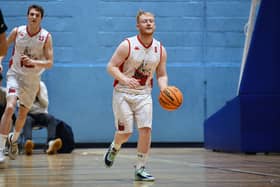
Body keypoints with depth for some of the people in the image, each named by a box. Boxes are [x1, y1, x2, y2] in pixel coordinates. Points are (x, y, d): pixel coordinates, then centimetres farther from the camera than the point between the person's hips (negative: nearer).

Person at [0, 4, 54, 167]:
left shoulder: (46, 36, -11)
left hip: (33, 79, 2)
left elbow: (50, 62, -13)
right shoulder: (17, 31, -8)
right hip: (15, 74, -2)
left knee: (23, 113, 16)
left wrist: (33, 62, -29)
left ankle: (14, 139, 47)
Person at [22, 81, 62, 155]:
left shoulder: (41, 85, 9)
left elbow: (45, 104, 3)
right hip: (29, 115, -2)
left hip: (41, 114, 2)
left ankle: (51, 144, -57)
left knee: (51, 118, -31)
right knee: (27, 120, -37)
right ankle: (28, 143, -65)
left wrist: (39, 93, -12)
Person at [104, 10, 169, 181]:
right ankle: (114, 148, 33)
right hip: (123, 93, -3)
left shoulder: (160, 49, -1)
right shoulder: (127, 45, -13)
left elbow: (161, 75, 7)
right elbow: (111, 66, -13)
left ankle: (140, 169, -2)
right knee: (125, 132, -4)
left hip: (144, 94, 3)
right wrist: (124, 79, -31)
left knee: (146, 129, -12)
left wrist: (164, 90, -13)